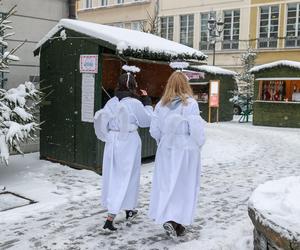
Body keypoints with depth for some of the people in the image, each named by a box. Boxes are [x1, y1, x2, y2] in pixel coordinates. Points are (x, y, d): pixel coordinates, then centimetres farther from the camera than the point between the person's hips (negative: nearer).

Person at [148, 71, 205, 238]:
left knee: (166, 184, 12)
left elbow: (154, 130, 2)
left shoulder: (161, 104, 0)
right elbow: (196, 129, -13)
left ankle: (166, 219, 4)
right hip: (187, 149, -3)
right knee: (184, 186, 7)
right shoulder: (190, 103, -12)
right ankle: (178, 223, 8)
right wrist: (199, 145, 5)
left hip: (166, 149, 3)